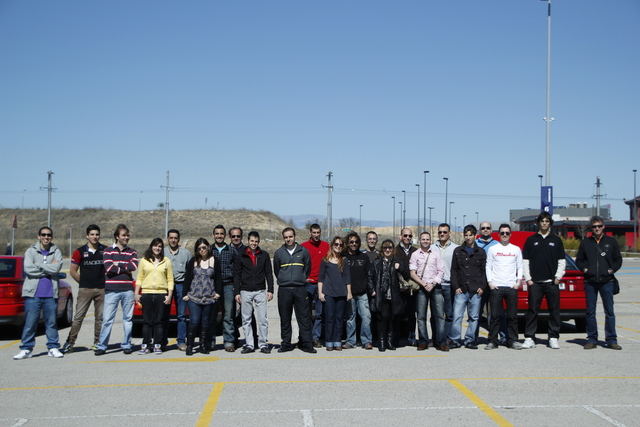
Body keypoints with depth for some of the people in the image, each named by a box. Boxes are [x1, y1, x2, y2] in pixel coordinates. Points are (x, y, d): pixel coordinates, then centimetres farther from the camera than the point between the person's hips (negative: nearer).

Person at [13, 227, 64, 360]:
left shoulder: (56, 252, 8)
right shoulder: (31, 251, 6)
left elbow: (56, 268, -10)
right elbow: (28, 269, -10)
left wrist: (38, 265, -7)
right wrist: (48, 269, -7)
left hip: (50, 294, 1)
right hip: (33, 293, -1)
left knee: (51, 321, 6)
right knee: (30, 322, 0)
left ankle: (53, 347, 13)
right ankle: (26, 349, 7)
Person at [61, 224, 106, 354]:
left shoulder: (105, 251, 6)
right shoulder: (80, 252, 2)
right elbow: (72, 271, 6)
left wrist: (105, 281, 5)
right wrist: (84, 282, 3)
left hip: (101, 289, 2)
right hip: (85, 289, -2)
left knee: (100, 317, 6)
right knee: (78, 316, -5)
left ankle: (97, 343, 15)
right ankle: (70, 343, -2)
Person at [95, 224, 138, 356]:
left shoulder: (132, 252, 12)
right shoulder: (108, 251, 5)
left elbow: (134, 266, -7)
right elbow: (109, 268, -10)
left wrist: (117, 265, -6)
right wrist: (125, 269, -5)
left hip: (128, 290, 3)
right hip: (112, 290, -2)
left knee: (127, 318, 7)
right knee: (107, 319, -4)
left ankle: (126, 345, 15)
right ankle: (101, 346, 1)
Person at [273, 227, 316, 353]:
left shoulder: (303, 251, 6)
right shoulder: (279, 253, 7)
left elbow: (307, 268, 14)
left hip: (300, 289, -1)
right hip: (284, 290, 1)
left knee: (304, 317, -2)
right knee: (285, 319, 5)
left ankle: (307, 343, 2)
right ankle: (286, 344, 12)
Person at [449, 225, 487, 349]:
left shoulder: (481, 252, 10)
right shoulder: (458, 251, 10)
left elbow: (484, 271, 9)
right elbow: (453, 270, 8)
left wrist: (482, 287, -3)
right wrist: (456, 287, -2)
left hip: (476, 291, 0)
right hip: (461, 290, 0)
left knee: (473, 317, 4)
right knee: (457, 316, -6)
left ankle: (470, 340, 12)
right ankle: (455, 340, 1)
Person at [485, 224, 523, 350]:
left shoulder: (516, 249, 13)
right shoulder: (493, 249, 9)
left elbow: (520, 267, 13)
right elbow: (488, 267, 6)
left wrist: (518, 282, 1)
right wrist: (490, 282, -4)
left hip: (512, 287, 1)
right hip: (496, 286, -1)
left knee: (512, 316, 2)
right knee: (495, 315, -2)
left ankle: (512, 340, 8)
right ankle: (492, 341, 2)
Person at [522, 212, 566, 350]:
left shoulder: (556, 240, 11)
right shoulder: (531, 240, 9)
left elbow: (562, 261, 10)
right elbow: (525, 261, 7)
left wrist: (558, 277, -2)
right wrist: (528, 278, -1)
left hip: (552, 282, 1)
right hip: (535, 282, -1)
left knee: (554, 311, 2)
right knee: (532, 311, -2)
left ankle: (553, 338, 9)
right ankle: (529, 338, 2)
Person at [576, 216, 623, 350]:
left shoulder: (611, 242, 8)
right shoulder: (585, 242, 10)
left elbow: (618, 260, 12)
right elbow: (579, 260, 15)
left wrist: (612, 269, -2)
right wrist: (584, 268, -1)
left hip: (607, 281, -1)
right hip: (590, 282, 1)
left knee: (609, 311, 0)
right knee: (590, 312, 3)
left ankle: (611, 340, 5)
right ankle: (592, 339, 10)